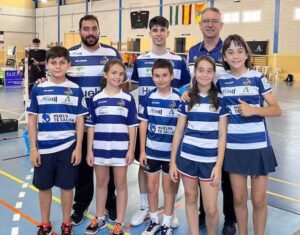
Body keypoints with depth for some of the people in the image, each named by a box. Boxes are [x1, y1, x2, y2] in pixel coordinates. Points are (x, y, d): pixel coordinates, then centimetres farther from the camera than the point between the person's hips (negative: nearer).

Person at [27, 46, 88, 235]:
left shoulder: (76, 90, -2)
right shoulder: (38, 90, -1)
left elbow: (80, 121, 0)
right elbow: (32, 120, 2)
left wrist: (78, 148, -4)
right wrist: (33, 148, -1)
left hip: (68, 147, -1)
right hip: (44, 148, 1)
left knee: (67, 186, 10)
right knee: (44, 187, 13)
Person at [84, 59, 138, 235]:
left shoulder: (128, 99, -2)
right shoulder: (96, 99, 1)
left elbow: (132, 126, -1)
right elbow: (91, 126, 4)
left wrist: (131, 149, -5)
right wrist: (89, 150, 1)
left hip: (120, 148, -2)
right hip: (100, 148, 2)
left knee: (121, 184, 9)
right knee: (101, 183, 16)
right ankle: (100, 218, 32)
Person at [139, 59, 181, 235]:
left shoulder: (179, 98, -8)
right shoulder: (149, 98, -1)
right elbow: (143, 125, 4)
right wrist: (142, 150, 2)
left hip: (171, 151, -2)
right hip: (152, 151, 2)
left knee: (168, 188, 11)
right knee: (151, 187, 12)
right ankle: (154, 221, 31)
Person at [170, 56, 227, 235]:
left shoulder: (220, 99, -2)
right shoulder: (187, 99, 3)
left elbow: (222, 135, -3)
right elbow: (179, 131, 7)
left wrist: (219, 165, -9)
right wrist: (173, 161, 5)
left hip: (210, 159, -2)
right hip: (187, 157, 2)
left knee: (211, 208, -1)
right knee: (190, 198, 13)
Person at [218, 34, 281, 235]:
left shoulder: (258, 77, -4)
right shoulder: (221, 80, 1)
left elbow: (277, 110, -2)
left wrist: (253, 110, -18)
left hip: (258, 146, -1)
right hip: (233, 147, 2)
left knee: (259, 200, 7)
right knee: (239, 198, 13)